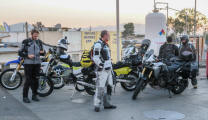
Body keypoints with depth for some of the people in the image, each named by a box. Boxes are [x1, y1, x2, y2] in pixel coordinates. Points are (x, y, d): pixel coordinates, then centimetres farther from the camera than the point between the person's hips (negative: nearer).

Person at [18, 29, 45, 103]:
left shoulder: (39, 42, 10)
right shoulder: (26, 42, -3)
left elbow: (42, 53, 18)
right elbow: (20, 52, -2)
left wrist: (42, 52, -6)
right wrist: (28, 55, -16)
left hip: (37, 63, 4)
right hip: (28, 63, -4)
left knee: (35, 80, 7)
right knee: (28, 80, -7)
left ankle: (34, 95, 19)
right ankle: (25, 97, 0)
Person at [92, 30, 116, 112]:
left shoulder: (106, 45, 19)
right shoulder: (98, 44, -12)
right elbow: (95, 58, -20)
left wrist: (110, 67, 21)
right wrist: (102, 66, -20)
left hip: (108, 70, 10)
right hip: (102, 70, -10)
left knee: (108, 86, 11)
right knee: (100, 87, -9)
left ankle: (106, 104, 19)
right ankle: (97, 105, -3)